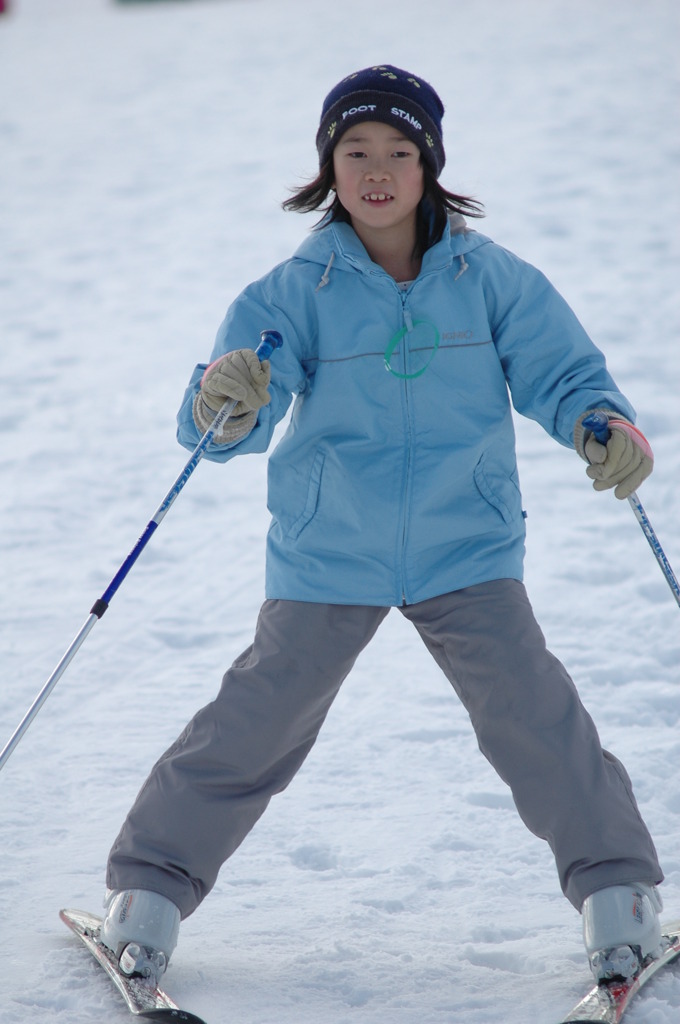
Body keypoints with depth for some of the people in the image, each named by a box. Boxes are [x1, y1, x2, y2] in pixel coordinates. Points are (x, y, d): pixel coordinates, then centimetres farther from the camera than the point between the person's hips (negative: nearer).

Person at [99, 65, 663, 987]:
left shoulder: (491, 278, -6)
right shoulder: (296, 291, -9)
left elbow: (563, 373, -3)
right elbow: (235, 421, -16)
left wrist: (607, 427, -26)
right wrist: (223, 405, -42)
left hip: (466, 545, 0)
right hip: (327, 554, 0)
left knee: (533, 716, -9)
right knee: (257, 726, 1)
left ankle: (617, 889, 7)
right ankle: (151, 887, 16)